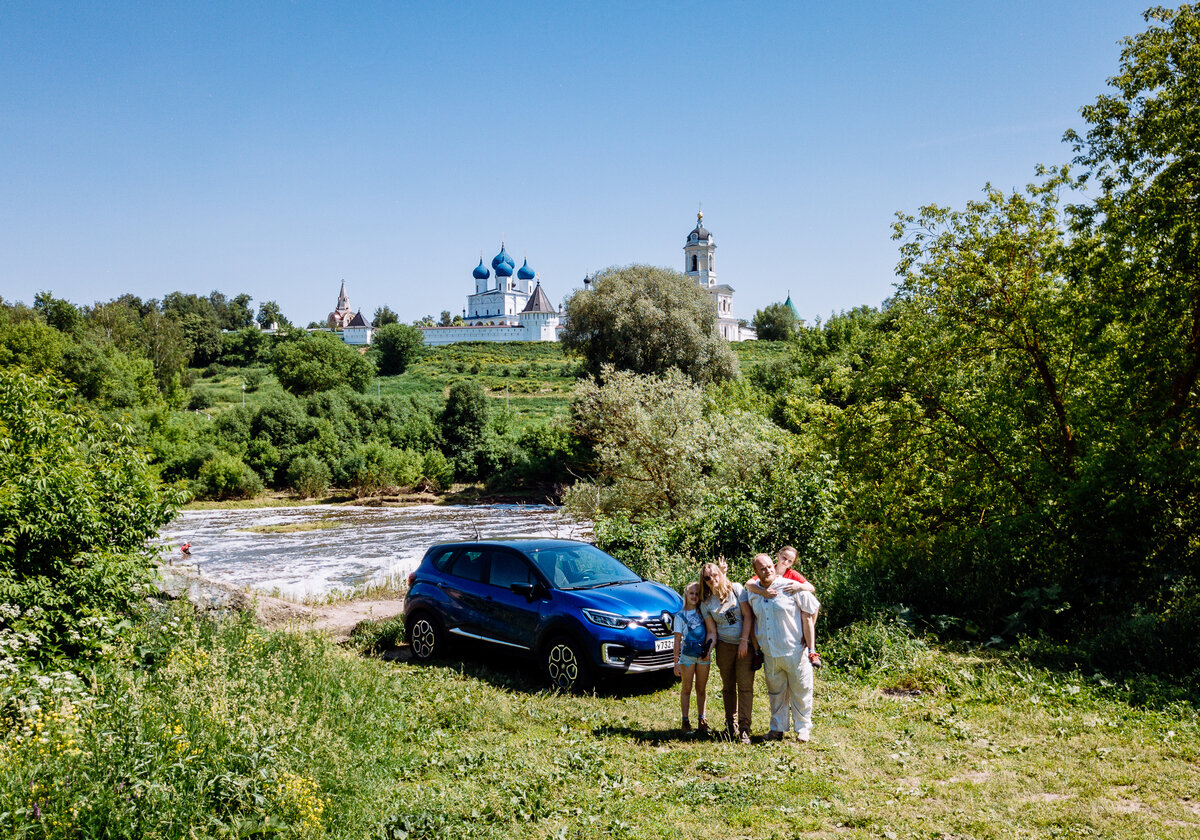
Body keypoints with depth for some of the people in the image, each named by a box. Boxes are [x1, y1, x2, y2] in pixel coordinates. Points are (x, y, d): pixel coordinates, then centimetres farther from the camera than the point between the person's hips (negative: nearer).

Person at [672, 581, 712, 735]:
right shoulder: (680, 616, 0)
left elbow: (710, 631, 10)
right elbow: (677, 640, -1)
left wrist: (707, 650, -6)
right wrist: (676, 662, -5)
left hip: (703, 656, 2)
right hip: (687, 656, -2)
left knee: (702, 689, 8)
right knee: (686, 689, 5)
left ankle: (702, 719, 18)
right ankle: (685, 721, 11)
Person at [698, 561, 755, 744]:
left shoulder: (736, 589, -4)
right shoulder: (706, 602, 3)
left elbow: (748, 616, -6)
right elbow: (712, 630, 2)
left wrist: (744, 641, -12)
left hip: (745, 644, -2)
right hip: (724, 645, 2)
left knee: (745, 686, -9)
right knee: (728, 687, 6)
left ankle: (744, 728, -9)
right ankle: (731, 725, 19)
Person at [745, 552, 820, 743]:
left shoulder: (791, 587, -8)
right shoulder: (753, 594, 6)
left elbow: (807, 617, -5)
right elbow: (753, 622, 19)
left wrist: (810, 648, -7)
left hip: (795, 651, -4)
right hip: (769, 654, 4)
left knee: (800, 691, 6)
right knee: (775, 693, 13)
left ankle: (803, 728, 21)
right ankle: (777, 728, 26)